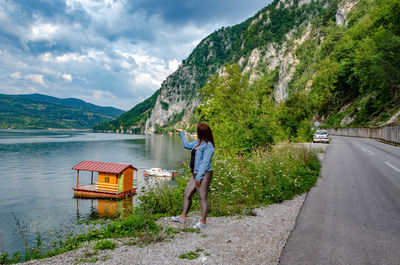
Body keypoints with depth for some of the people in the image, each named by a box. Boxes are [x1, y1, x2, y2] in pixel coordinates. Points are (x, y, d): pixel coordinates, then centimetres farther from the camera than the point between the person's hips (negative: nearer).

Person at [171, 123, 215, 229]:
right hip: (195, 174, 10)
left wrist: (199, 177, -20)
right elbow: (186, 145, 30)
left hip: (204, 175, -10)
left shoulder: (208, 146, -16)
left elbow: (205, 163, -19)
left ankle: (203, 222, 11)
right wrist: (182, 133, 36)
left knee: (203, 198, -1)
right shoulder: (198, 142, 12)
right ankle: (183, 217, 28)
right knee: (187, 194, 15)